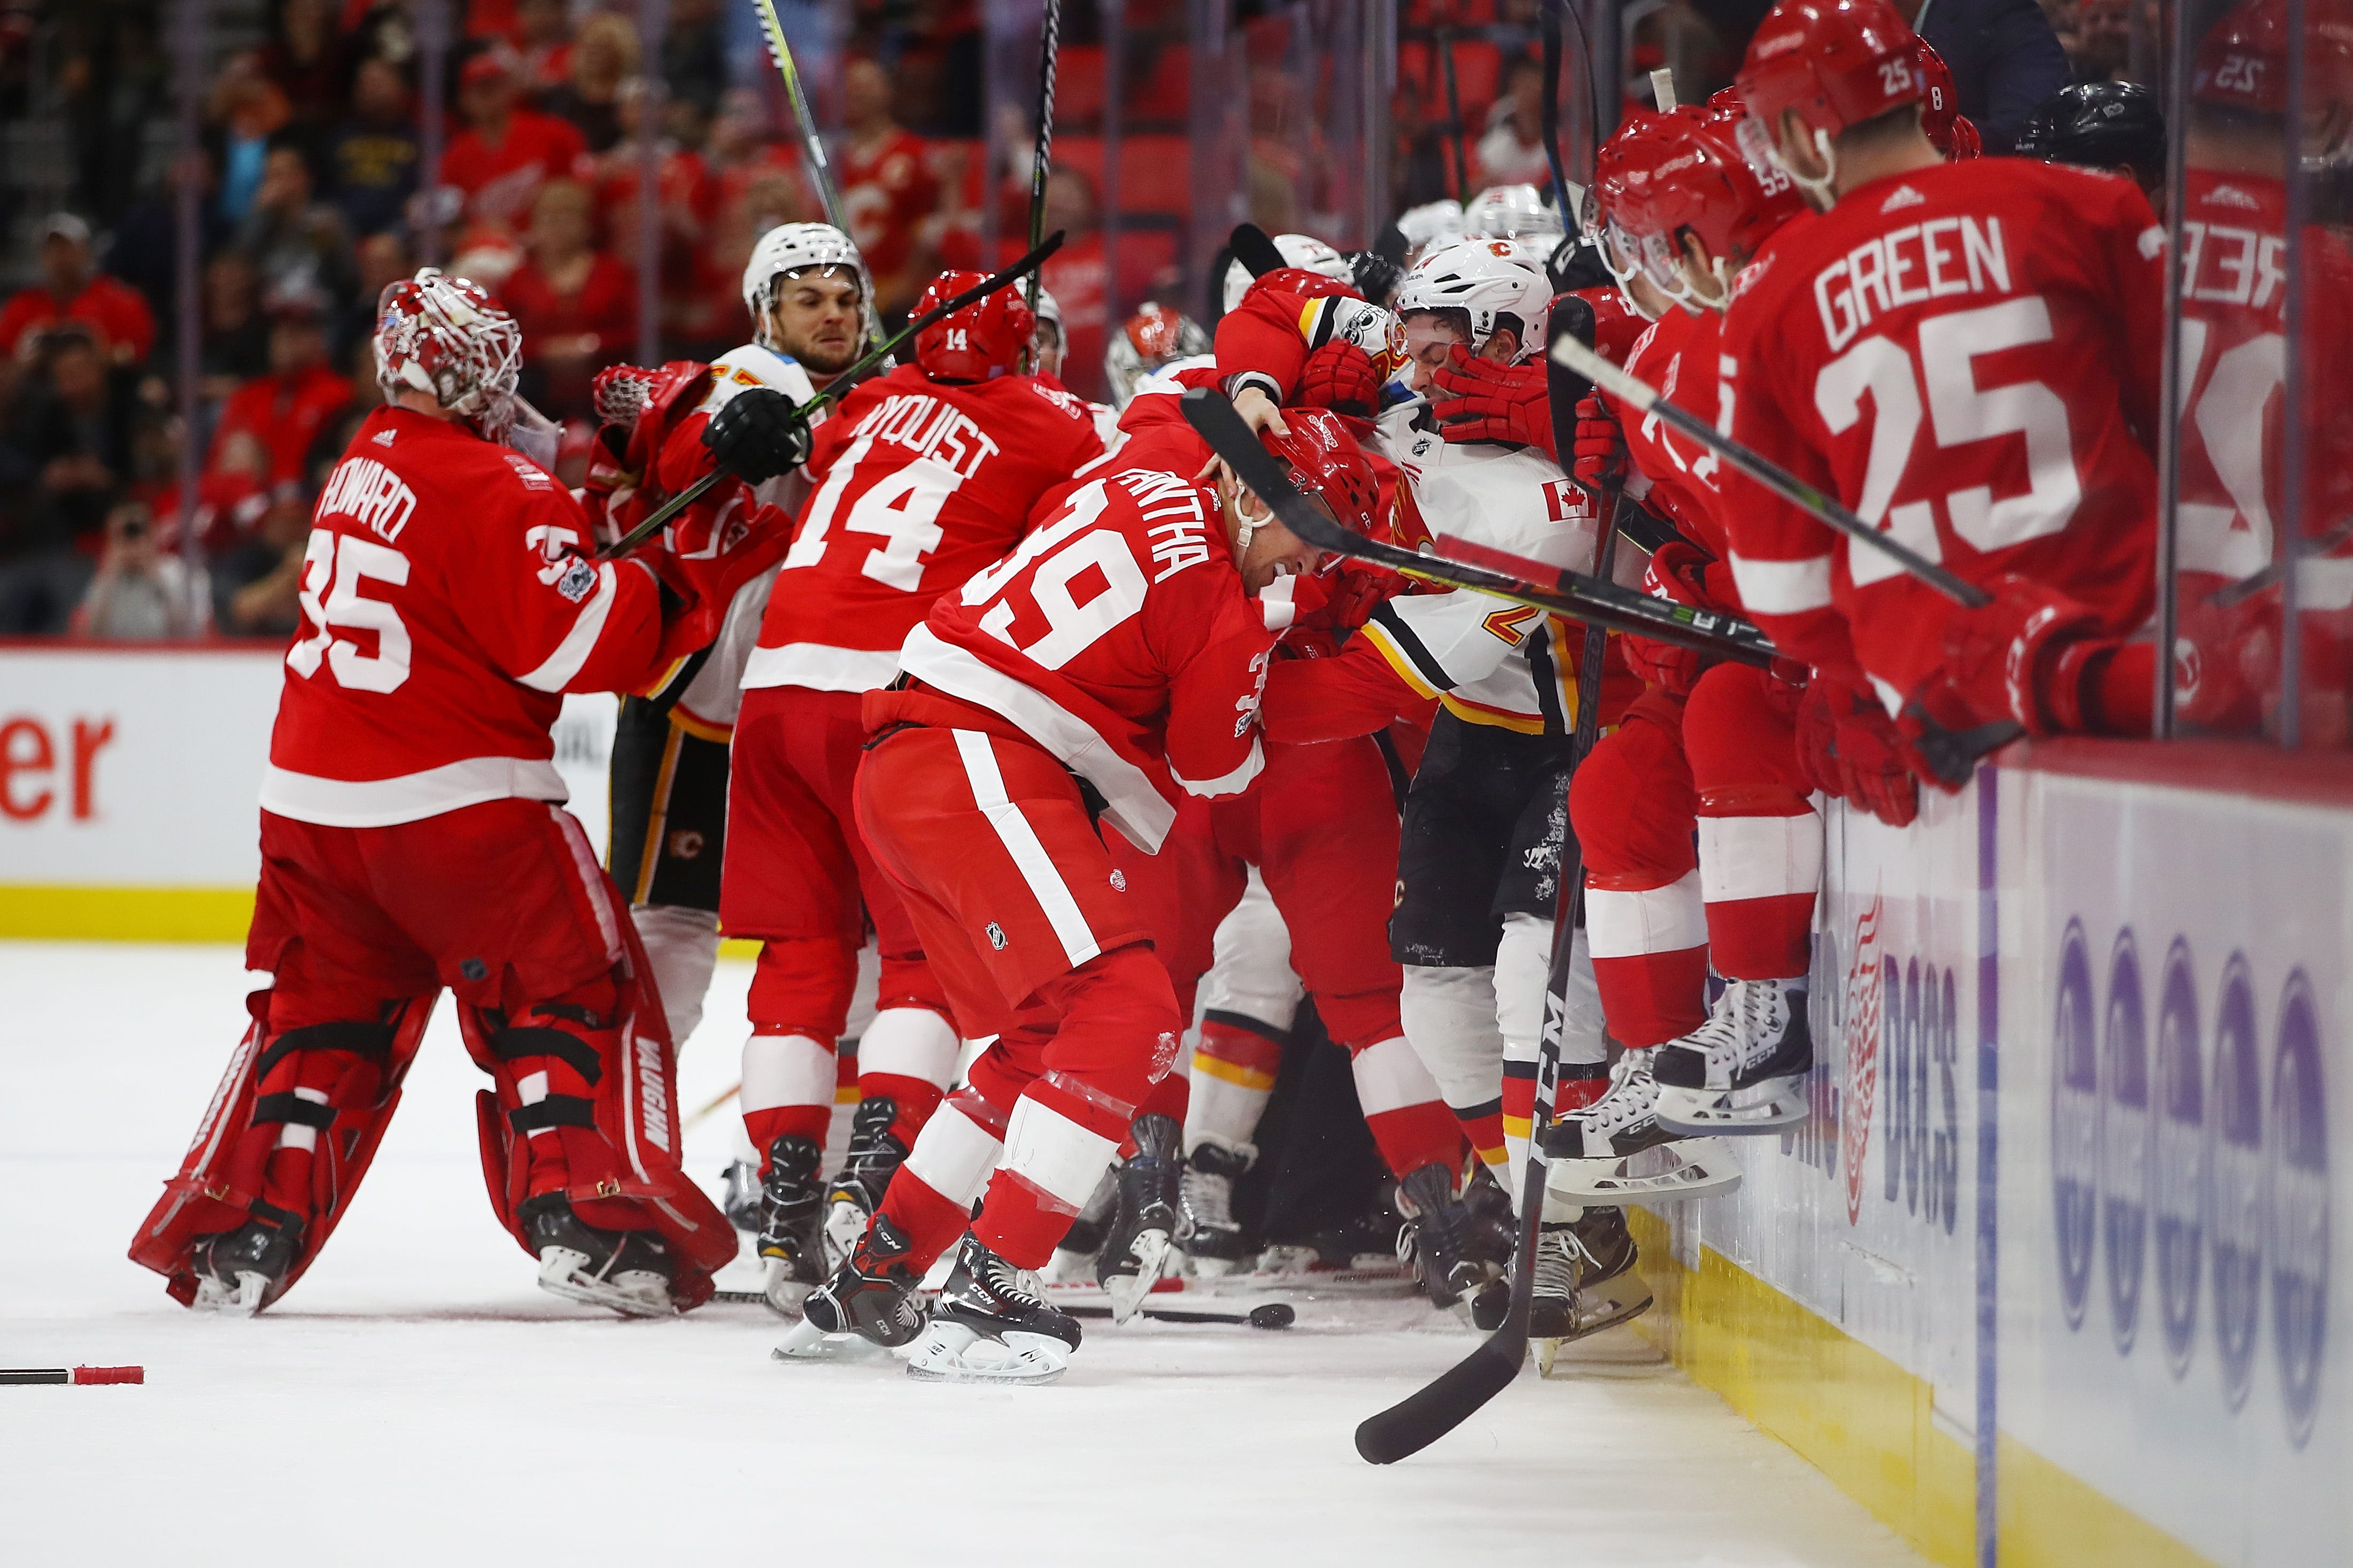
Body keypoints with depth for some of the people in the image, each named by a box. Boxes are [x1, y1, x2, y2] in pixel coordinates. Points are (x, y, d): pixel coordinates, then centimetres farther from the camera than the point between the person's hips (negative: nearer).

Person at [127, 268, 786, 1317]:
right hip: (455, 795, -7)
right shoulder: (496, 492, -16)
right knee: (572, 993, 3)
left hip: (313, 796, 7)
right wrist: (696, 571, -14)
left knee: (320, 1008, 16)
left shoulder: (370, 463, 10)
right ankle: (591, 1217, -8)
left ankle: (237, 1232, 11)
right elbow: (582, 641, -21)